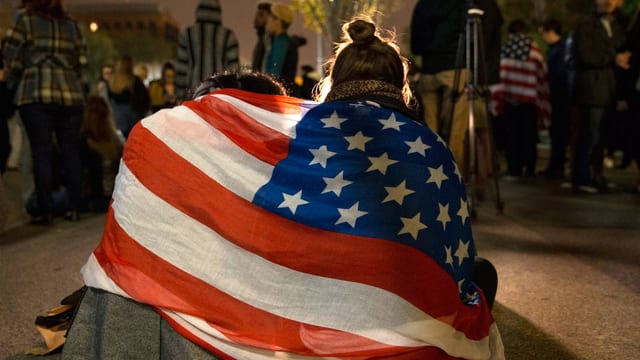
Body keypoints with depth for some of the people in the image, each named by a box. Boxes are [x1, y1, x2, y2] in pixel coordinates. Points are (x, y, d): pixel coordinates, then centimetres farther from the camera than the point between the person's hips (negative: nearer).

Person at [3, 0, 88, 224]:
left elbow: (12, 58, 3)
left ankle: (46, 212, -1)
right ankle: (75, 208, 8)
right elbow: (82, 62, 13)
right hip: (71, 94, 3)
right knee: (70, 150, 7)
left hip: (36, 95, -3)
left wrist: (13, 84, 17)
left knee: (41, 151, -1)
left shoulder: (24, 18, 6)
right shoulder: (70, 23, 17)